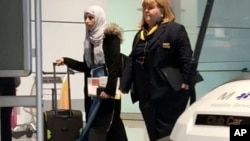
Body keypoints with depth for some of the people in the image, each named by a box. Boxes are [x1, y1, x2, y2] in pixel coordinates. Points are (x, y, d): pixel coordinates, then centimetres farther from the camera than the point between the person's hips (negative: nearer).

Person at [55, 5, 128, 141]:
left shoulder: (110, 36, -8)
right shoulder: (90, 38, 13)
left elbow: (115, 65, -15)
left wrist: (109, 89, -20)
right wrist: (66, 61, 11)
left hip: (108, 88, -7)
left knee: (98, 125, -10)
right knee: (111, 124, 10)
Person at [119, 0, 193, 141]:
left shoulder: (175, 30, -4)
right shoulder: (140, 35, 19)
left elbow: (187, 58, -10)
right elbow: (132, 61, 16)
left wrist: (186, 82, -17)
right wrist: (124, 86, 8)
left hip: (169, 93, -7)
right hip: (146, 93, 7)